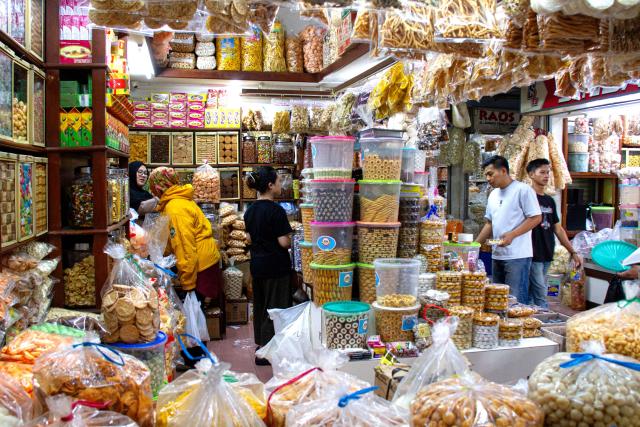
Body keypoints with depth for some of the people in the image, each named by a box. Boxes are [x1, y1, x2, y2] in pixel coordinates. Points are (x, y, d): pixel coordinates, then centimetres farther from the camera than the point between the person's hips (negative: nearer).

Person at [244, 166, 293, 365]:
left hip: (257, 264, 8)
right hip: (276, 266, -8)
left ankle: (261, 344, 30)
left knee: (260, 305, 18)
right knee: (275, 308, 1)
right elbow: (284, 242, -19)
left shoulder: (250, 210, 5)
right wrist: (290, 241, 1)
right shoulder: (276, 210, -18)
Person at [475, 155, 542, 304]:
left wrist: (511, 235, -19)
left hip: (518, 256, -8)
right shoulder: (493, 194, 16)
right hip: (497, 255, 8)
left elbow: (536, 218, -11)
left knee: (516, 300, -6)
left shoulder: (523, 190, -8)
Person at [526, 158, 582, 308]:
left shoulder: (550, 200, 16)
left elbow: (558, 229, 19)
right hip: (533, 255, -7)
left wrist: (573, 252, 17)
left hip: (546, 256, 7)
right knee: (541, 297, -7)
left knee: (532, 295, 10)